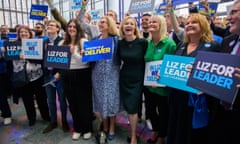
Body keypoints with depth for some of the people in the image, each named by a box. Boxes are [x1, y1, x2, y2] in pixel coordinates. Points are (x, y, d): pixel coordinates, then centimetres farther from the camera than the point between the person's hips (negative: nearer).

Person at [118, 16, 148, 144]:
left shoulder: (143, 42, -12)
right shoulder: (120, 43, -1)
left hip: (137, 79, -3)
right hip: (124, 78, 4)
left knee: (132, 108, -1)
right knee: (128, 108, 12)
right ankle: (132, 130, 33)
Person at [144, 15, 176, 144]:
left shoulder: (169, 43, -14)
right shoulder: (148, 43, 3)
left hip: (162, 86, -5)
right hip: (149, 85, 6)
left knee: (163, 112, 14)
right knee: (150, 109, 19)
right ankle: (156, 132, 46)